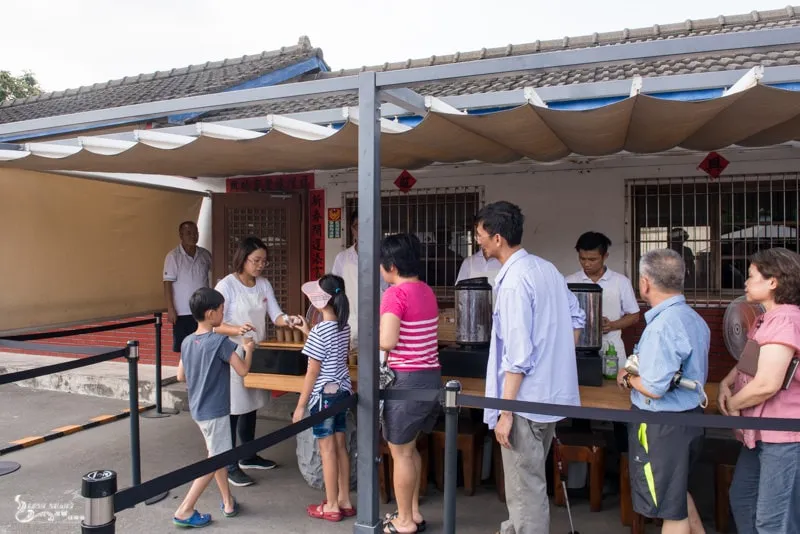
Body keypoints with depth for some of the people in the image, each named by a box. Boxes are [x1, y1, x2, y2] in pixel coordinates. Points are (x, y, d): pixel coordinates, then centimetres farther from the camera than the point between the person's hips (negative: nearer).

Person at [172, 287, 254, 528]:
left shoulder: (187, 342, 2)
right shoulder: (220, 342, -21)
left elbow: (181, 376, 10)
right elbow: (243, 370, -16)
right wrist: (249, 349, 1)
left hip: (198, 408, 8)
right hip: (215, 410, -8)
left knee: (217, 455, 19)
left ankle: (228, 502, 29)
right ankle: (184, 511, 7)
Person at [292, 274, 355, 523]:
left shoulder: (320, 330, -19)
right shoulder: (344, 326, 4)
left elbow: (313, 372, -17)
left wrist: (300, 405, -10)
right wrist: (307, 332, 17)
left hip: (324, 395, -8)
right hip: (342, 391, 8)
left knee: (328, 450, 3)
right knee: (340, 446, 15)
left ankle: (332, 507, 14)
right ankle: (345, 501, 24)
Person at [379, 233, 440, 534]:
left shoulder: (396, 293, -16)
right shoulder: (427, 291, 9)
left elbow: (387, 341, -25)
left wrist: (372, 337, -5)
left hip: (408, 380, -8)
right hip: (431, 376, 8)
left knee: (400, 452, 8)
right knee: (409, 448, 22)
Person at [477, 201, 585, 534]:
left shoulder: (514, 282, -21)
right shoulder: (547, 268, 6)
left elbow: (518, 356, -24)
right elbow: (577, 319, 15)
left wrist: (505, 412, -19)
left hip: (526, 400, -10)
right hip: (551, 393, 10)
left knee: (525, 489, 5)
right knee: (529, 479, 27)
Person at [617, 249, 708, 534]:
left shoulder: (661, 327, -26)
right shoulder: (694, 318, 5)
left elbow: (654, 389, -27)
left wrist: (628, 378, -8)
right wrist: (637, 372, 12)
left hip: (662, 427, -9)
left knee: (671, 509, 7)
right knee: (679, 492, 29)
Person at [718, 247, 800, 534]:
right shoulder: (767, 319, 13)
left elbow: (767, 384, -29)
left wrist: (732, 405, -11)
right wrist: (726, 383, -1)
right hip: (761, 432, 11)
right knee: (741, 499, 21)